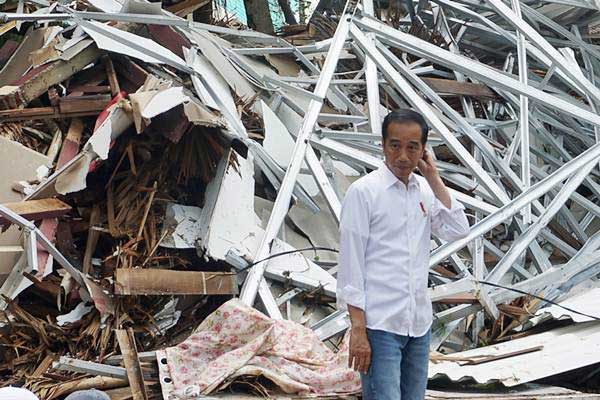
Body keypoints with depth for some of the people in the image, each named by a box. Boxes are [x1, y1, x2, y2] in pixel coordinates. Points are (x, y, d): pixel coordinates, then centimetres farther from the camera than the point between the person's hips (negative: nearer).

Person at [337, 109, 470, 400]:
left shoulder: (425, 190, 10)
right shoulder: (363, 191, -8)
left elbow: (458, 231, -1)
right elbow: (350, 264, -10)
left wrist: (434, 179, -1)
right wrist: (357, 329, -14)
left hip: (420, 322, 6)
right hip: (380, 326, -6)